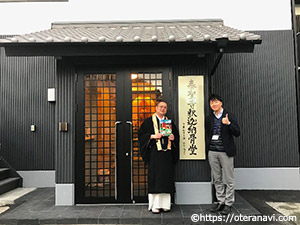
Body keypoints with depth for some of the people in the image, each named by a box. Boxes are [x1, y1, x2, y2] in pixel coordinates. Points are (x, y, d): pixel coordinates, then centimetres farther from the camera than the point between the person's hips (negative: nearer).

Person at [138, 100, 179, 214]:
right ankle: (155, 205, 3)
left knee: (167, 178, 4)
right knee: (155, 178, -5)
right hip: (154, 153, -4)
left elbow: (176, 134, 20)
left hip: (167, 154, 4)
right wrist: (153, 136, -14)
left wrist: (173, 137, -2)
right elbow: (141, 134, -1)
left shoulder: (170, 122, 17)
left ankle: (165, 204, 12)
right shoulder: (149, 121, 5)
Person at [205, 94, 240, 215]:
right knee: (217, 179, 12)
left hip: (225, 152, -4)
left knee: (229, 179, 3)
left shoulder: (229, 116, -2)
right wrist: (207, 148, 9)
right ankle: (220, 201, 25)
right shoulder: (208, 118, 10)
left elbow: (237, 133, -8)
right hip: (212, 152, 4)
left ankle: (228, 204, 16)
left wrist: (228, 123, -23)